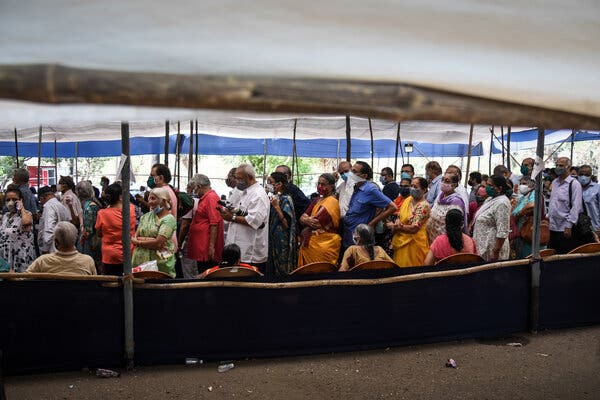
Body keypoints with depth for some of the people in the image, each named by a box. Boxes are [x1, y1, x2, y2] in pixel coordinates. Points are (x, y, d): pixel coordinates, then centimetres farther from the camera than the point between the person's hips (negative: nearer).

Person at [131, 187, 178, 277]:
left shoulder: (169, 219, -6)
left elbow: (158, 242, -15)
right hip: (140, 262, 5)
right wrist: (149, 240, -11)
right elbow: (134, 238, 8)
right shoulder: (145, 216, 14)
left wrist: (139, 242, -1)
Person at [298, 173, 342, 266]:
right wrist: (307, 220, -14)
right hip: (311, 242, 7)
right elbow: (302, 218, 8)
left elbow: (317, 222, -17)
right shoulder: (317, 200, 15)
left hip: (324, 243, -7)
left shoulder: (332, 202, -11)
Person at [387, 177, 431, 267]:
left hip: (413, 242, -7)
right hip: (401, 241, 7)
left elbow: (414, 228, -20)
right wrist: (398, 222, -10)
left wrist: (395, 226, -12)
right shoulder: (408, 200, 7)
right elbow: (400, 215, 14)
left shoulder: (424, 206, -16)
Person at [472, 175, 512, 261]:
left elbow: (502, 232, -22)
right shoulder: (490, 199, 12)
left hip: (492, 248, -9)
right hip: (483, 246, 9)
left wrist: (496, 252, -23)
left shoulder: (502, 203, -18)